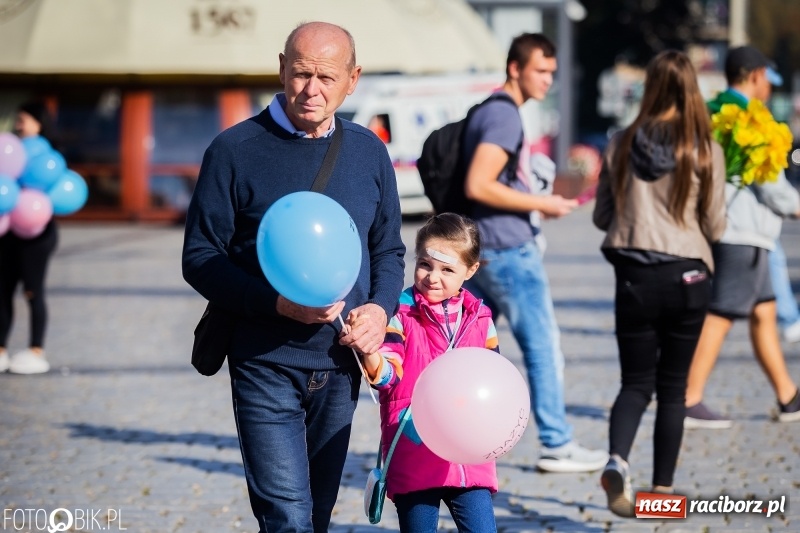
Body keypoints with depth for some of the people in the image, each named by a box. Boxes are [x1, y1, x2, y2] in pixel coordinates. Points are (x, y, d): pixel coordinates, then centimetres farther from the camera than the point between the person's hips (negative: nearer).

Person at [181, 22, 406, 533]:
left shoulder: (368, 151, 7)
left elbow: (388, 249, 16)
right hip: (266, 369, -5)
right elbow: (200, 258, -7)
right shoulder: (235, 150, -7)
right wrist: (279, 303, -20)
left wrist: (381, 308, -5)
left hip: (342, 366, 5)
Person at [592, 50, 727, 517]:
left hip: (635, 276, 1)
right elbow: (715, 227, -3)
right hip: (687, 277, -1)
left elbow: (602, 216, 6)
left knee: (636, 383, 9)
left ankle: (617, 461, -18)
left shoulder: (622, 145, -2)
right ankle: (662, 490, 13)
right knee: (673, 387, 11)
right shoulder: (705, 150, -7)